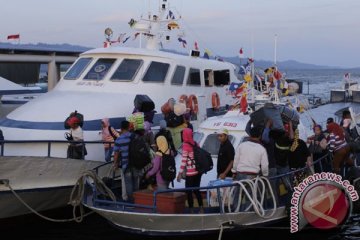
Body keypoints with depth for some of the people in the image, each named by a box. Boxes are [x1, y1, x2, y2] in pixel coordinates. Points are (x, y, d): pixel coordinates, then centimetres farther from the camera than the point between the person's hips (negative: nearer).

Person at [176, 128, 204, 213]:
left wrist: (180, 173, -11)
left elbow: (184, 160, -14)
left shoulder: (185, 145, -12)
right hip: (198, 171, 7)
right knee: (196, 190, 17)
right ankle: (201, 209, 17)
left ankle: (191, 210, 6)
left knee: (189, 191, 4)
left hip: (190, 173, -7)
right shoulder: (195, 144, 7)